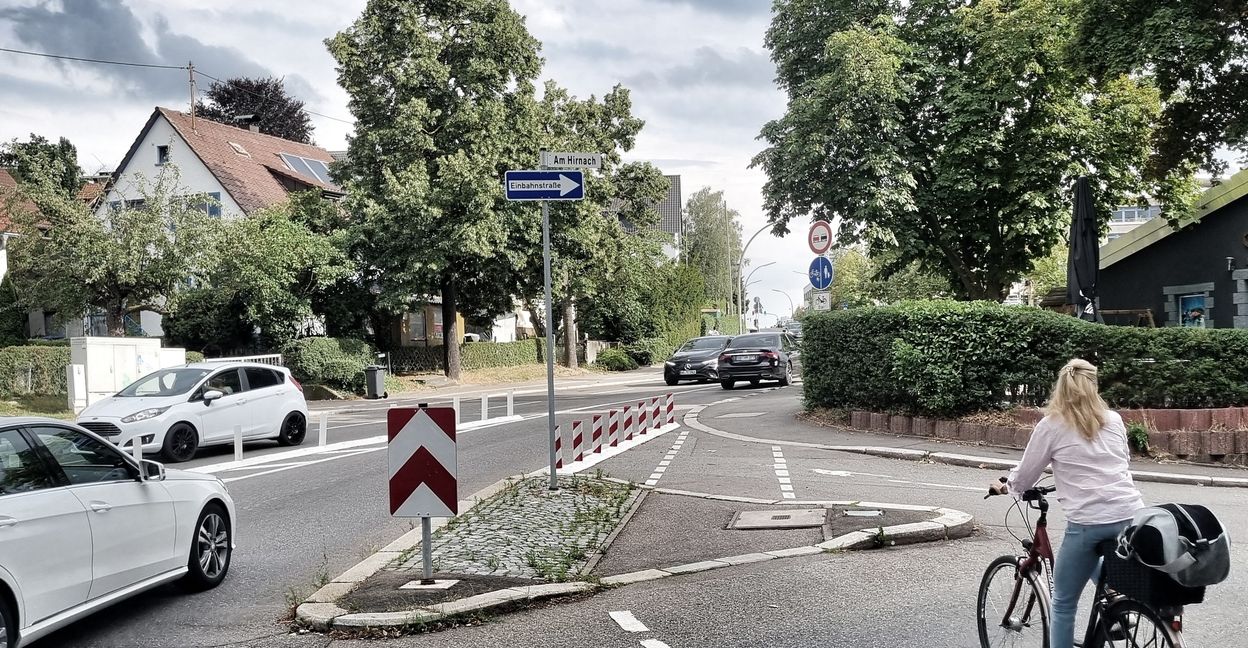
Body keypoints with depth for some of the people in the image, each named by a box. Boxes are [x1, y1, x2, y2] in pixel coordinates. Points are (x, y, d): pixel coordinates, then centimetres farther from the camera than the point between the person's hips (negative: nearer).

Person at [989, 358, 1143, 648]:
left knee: (1064, 603, 8)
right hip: (1131, 516, 6)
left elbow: (1025, 475, 8)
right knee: (1093, 562, 37)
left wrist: (1006, 487, 29)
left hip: (1088, 522, -5)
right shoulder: (1114, 420, 13)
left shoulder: (1052, 424, 1)